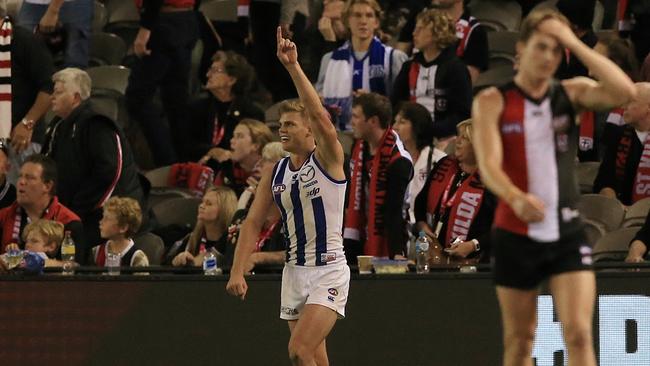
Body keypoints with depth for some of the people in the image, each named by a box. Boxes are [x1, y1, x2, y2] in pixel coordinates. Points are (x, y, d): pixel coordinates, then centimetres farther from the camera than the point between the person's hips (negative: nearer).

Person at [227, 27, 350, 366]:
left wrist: (293, 67, -31)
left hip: (328, 271, -7)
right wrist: (237, 271, -1)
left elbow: (319, 115, -24)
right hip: (294, 271, 7)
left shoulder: (328, 158, -7)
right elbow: (253, 223, 10)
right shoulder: (275, 173, 10)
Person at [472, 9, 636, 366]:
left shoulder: (572, 93, 3)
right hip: (515, 234, -1)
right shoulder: (492, 102, -3)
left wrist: (574, 43, -15)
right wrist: (515, 198, -37)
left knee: (578, 333, -12)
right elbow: (489, 165, -16)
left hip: (567, 234, 1)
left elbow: (624, 91, -15)